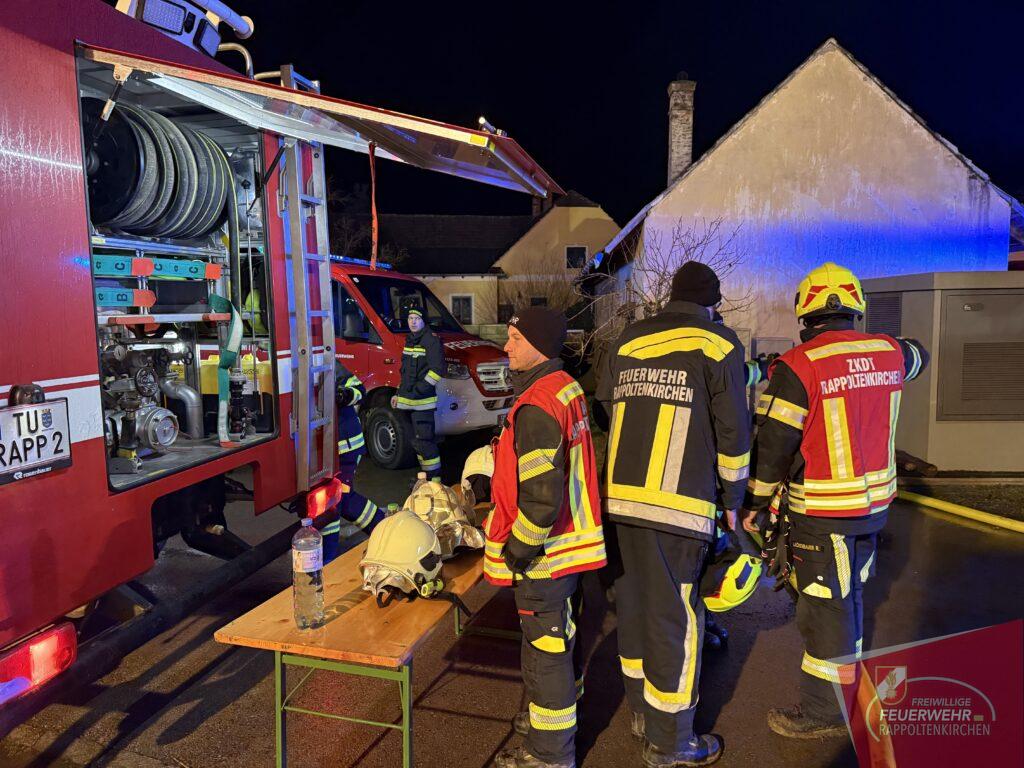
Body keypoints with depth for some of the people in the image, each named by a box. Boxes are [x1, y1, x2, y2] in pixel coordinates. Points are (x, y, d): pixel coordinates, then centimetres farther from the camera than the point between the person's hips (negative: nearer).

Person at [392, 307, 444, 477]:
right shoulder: (410, 340, 17)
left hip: (423, 401, -9)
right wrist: (399, 394, 20)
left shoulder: (431, 340, -10)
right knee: (418, 440, 14)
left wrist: (417, 391, -18)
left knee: (425, 440, -12)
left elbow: (437, 370, -17)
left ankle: (434, 477, -6)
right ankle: (427, 474, 25)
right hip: (410, 401, 9)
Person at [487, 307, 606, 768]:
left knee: (545, 651, 6)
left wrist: (517, 551, -16)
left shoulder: (536, 409, -25)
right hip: (571, 539, 10)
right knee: (559, 639, 26)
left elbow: (541, 497, -28)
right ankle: (557, 713, 46)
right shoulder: (567, 389, 6)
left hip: (544, 555, -10)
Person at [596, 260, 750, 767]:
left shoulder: (627, 342, 13)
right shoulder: (717, 344, 0)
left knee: (633, 604, 17)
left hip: (620, 497, 5)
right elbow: (733, 431, 0)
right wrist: (732, 498, 11)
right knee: (675, 617, 4)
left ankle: (642, 711, 32)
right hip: (679, 503, -5)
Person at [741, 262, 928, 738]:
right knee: (849, 596, 23)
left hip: (823, 511, -7)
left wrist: (755, 503, -4)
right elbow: (919, 357, 26)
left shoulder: (797, 366, -19)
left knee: (825, 608, 5)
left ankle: (824, 712, 18)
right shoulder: (888, 353, 0)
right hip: (874, 502, 7)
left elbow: (773, 445, -16)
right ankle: (848, 681, 40)